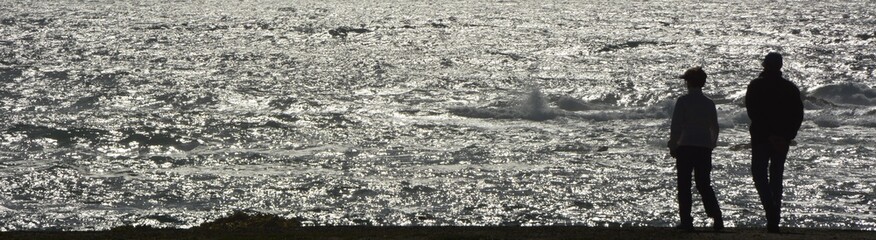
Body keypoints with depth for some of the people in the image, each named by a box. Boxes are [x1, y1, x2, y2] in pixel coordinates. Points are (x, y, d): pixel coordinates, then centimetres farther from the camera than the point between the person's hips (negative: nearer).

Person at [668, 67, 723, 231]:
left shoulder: (683, 101, -7)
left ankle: (686, 221, -2)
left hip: (685, 147, -4)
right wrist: (711, 145, 26)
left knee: (684, 186, 2)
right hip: (704, 148, 4)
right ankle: (717, 219, -2)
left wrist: (672, 146, -1)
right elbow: (715, 128, 14)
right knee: (704, 185, 10)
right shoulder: (709, 103, 7)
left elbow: (676, 126, -9)